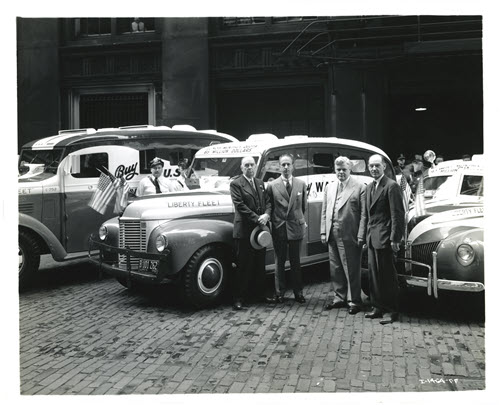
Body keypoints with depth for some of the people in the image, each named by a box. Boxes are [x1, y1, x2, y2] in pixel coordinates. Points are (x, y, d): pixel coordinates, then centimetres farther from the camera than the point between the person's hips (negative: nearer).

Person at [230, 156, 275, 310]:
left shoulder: (260, 183, 15)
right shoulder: (236, 184, -6)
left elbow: (267, 201, 11)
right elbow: (240, 205, -15)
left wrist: (266, 215, -9)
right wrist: (257, 219, -19)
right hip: (244, 230, -6)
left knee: (260, 264, 15)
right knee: (243, 266, -2)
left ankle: (262, 293, 26)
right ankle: (239, 298, 4)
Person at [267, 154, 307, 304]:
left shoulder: (301, 184, 4)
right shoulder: (272, 186, -1)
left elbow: (303, 206, 12)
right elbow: (270, 207, 3)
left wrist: (298, 218, 12)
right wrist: (275, 221, -1)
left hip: (296, 228, 1)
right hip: (278, 229, -1)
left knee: (296, 262, 9)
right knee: (279, 262, 8)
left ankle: (298, 292, 18)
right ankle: (280, 292, 17)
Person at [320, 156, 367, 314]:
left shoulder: (360, 187, -5)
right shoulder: (329, 187, 12)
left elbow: (363, 214, -8)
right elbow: (324, 211, 13)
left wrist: (361, 236, -13)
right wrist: (323, 232, 6)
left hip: (350, 236, -5)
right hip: (332, 235, 5)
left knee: (352, 270, 3)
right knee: (335, 269, 13)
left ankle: (354, 301, 15)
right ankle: (339, 298, 27)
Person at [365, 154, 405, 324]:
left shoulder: (391, 186, -10)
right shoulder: (369, 187, 15)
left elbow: (398, 214, -13)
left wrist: (395, 239, -16)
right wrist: (367, 235, 13)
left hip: (384, 239, -8)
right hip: (372, 238, 8)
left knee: (388, 276, -1)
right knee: (373, 274, 11)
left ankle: (393, 311, 9)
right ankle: (378, 307, 22)